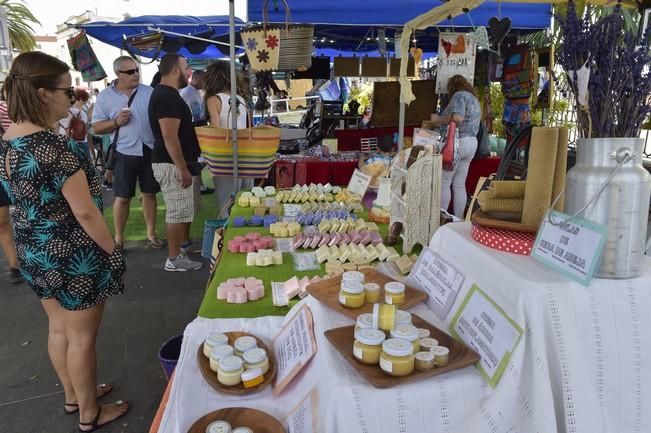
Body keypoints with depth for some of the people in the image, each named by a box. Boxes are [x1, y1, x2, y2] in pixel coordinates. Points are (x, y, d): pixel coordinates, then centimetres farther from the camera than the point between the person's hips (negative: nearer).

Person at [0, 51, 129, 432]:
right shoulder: (56, 146, -26)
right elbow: (85, 212, -23)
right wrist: (114, 251, -12)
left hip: (33, 250, 8)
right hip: (72, 254, -8)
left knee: (59, 329, 24)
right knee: (81, 337, 9)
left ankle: (73, 395, 44)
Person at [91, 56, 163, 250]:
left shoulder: (149, 92, 3)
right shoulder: (105, 96, 0)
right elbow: (96, 128, 1)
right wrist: (116, 122, -15)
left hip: (150, 150, 2)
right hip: (125, 152, -1)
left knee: (149, 193, 10)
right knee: (122, 197, 4)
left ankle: (151, 234, 22)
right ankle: (119, 238, 16)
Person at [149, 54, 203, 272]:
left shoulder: (167, 94, 15)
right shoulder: (167, 96, -18)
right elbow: (169, 137, -24)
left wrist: (186, 166, 24)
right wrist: (182, 168, -24)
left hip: (179, 162, 10)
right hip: (172, 164, -10)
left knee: (187, 207, 20)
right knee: (178, 212, -3)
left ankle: (184, 243, 35)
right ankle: (174, 259, 6)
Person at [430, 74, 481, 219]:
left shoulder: (459, 95, -6)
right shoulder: (475, 99, 22)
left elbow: (457, 117, -23)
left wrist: (438, 120, -10)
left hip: (457, 141, -9)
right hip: (472, 142, 9)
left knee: (444, 182, -4)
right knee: (459, 184, 9)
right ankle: (459, 219, 11)